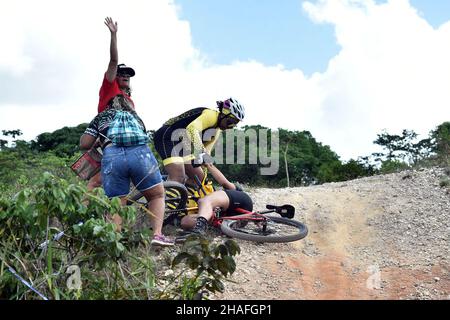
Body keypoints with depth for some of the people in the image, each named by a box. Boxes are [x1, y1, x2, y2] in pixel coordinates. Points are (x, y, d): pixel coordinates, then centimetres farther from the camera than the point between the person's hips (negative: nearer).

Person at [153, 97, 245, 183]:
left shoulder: (217, 131, 13)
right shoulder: (212, 115, -17)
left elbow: (206, 151, 12)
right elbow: (192, 128, -36)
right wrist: (201, 153, -47)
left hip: (181, 146, 10)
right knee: (178, 179, -26)